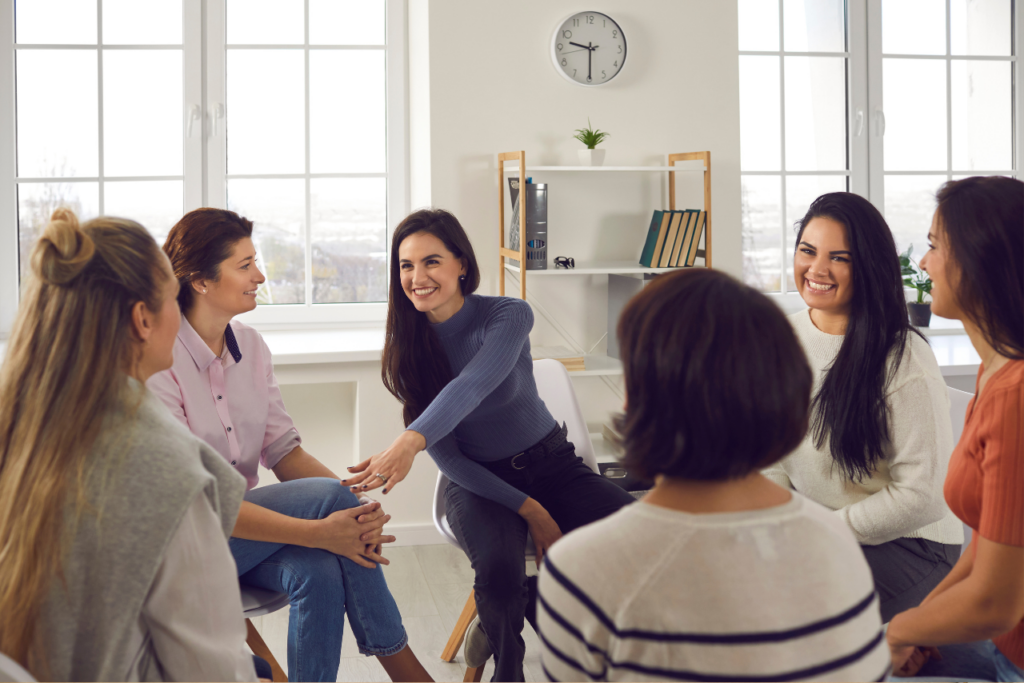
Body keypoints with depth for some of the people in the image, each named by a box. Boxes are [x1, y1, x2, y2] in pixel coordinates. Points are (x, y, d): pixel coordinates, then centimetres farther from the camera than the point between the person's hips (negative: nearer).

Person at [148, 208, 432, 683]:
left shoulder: (250, 346, 4)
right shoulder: (157, 362, -19)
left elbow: (283, 451, 1)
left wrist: (356, 508, -19)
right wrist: (318, 531, -31)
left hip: (245, 521, 6)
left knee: (319, 572, -27)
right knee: (326, 494, -24)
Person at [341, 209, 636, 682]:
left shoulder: (508, 315, -15)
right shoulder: (406, 346, -7)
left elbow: (470, 388, -36)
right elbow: (446, 455, -6)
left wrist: (409, 442, -56)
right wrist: (527, 509, -16)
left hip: (551, 464, 1)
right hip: (477, 481, 0)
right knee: (499, 570, -33)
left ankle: (524, 604, 0)